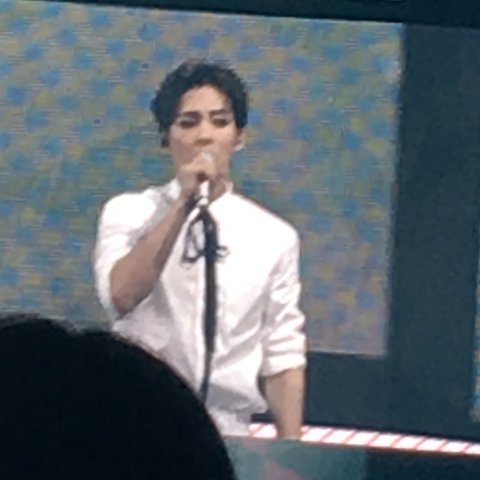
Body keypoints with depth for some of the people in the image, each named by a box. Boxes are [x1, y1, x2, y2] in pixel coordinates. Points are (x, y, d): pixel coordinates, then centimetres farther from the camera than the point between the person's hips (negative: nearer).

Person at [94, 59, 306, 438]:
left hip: (230, 432, 1)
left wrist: (290, 449, -4)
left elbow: (282, 356, 4)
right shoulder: (127, 213, 5)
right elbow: (121, 297, -14)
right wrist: (183, 205, -14)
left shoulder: (273, 236, 6)